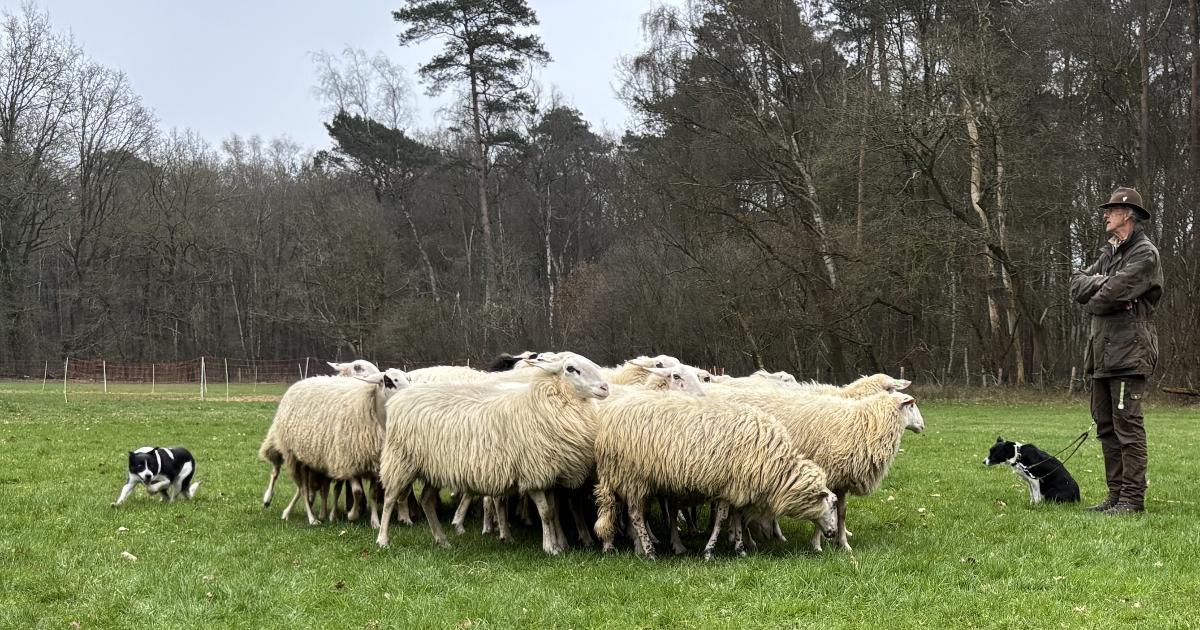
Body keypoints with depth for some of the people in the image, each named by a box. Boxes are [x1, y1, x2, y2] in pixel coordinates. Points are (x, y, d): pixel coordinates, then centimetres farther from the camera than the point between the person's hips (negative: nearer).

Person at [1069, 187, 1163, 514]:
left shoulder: (1145, 253, -7)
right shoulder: (1109, 252, 20)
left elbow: (1111, 295, -18)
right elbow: (1077, 285, 10)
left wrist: (1094, 302, 1)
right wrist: (1100, 283, -8)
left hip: (1129, 352, -9)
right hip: (1103, 350, 9)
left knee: (1128, 426, -9)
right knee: (1106, 425, 10)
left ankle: (1133, 498, -7)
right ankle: (1116, 495, 16)